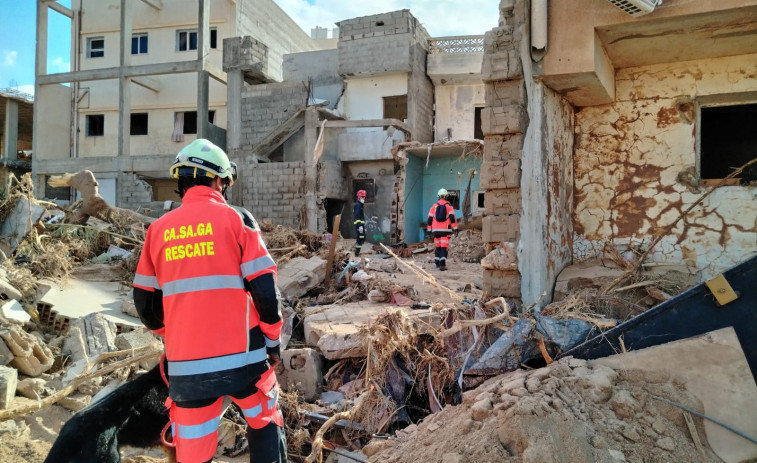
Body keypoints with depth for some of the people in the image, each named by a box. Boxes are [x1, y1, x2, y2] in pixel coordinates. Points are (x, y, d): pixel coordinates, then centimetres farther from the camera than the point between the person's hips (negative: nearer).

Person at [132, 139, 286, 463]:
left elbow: (145, 302, 10)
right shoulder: (235, 219, -5)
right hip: (241, 356, -3)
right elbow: (264, 289, -8)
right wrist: (272, 340, 6)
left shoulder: (158, 229, 5)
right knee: (265, 426, 21)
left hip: (186, 363, 3)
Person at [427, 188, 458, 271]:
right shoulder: (448, 206, 0)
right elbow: (452, 217, -9)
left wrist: (429, 230, 12)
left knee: (437, 247, 16)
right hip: (445, 230, -3)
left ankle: (437, 263, 21)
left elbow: (430, 219, 7)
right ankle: (442, 264, -16)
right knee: (444, 247, -6)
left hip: (436, 230, 3)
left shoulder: (434, 206, 7)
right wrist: (455, 228, -8)